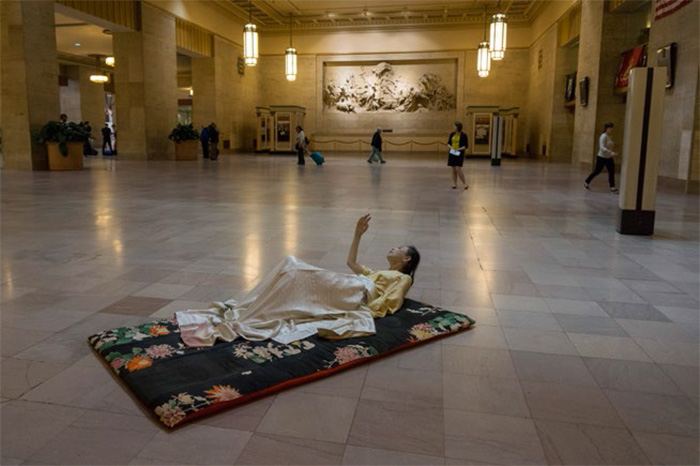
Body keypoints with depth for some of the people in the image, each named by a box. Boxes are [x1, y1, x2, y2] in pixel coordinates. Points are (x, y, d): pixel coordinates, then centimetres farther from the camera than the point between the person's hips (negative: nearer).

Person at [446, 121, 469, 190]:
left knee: (458, 168, -13)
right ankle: (454, 184, 15)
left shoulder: (463, 135, -7)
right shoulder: (452, 134, 6)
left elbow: (466, 146, -5)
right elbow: (448, 143, 12)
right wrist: (451, 147, -8)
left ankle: (465, 183, -4)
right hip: (452, 153, 5)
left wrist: (459, 149, -17)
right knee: (453, 169, 6)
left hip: (459, 154, -5)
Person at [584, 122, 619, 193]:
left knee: (612, 172, -2)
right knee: (597, 171, 4)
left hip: (609, 158, 7)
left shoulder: (610, 136, 9)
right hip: (602, 157, -7)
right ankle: (586, 182, 23)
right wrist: (610, 152, -38)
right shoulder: (603, 136, -16)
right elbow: (602, 147, -27)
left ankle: (612, 188, -1)